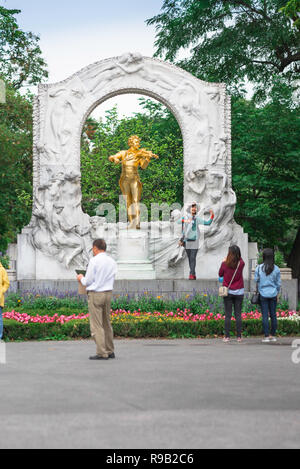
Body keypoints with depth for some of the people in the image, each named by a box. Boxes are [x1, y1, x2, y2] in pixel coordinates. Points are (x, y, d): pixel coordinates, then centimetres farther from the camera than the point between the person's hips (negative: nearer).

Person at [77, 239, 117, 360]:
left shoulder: (94, 261, -11)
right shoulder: (112, 262, 8)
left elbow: (87, 282, -10)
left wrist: (81, 278, 11)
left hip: (95, 294, -7)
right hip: (108, 294, 7)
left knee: (96, 325, -4)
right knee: (106, 323, 15)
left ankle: (102, 353, -6)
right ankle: (110, 351, 19)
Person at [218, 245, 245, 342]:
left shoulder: (225, 264, -9)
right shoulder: (241, 264, -6)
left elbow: (220, 274, 7)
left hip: (228, 291, -1)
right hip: (239, 292, 1)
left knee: (228, 315, 1)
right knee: (238, 314, 5)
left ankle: (227, 336, 0)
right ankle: (239, 336, 5)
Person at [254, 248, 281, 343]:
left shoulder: (259, 268, -7)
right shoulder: (276, 269, -3)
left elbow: (256, 280, 1)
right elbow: (278, 283, 4)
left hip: (263, 294, -1)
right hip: (273, 294, 1)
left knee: (265, 315, 0)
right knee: (273, 315, 10)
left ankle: (266, 336, -2)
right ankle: (273, 335, 13)